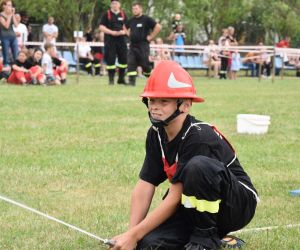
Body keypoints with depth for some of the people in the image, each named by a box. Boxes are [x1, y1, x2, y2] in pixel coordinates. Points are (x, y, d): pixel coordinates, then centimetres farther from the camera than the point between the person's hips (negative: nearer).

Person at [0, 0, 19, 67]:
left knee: (17, 57, 2)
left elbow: (16, 24, 2)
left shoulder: (11, 14, 14)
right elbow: (6, 25, -15)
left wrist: (13, 14, -2)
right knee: (6, 57, -5)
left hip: (13, 36, 6)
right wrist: (9, 15, -12)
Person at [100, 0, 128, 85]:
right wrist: (112, 32, -15)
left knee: (123, 59, 2)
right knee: (110, 59, -5)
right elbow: (101, 27, -3)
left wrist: (124, 31, -9)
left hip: (121, 39, 3)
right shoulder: (107, 14, 1)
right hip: (110, 40, -3)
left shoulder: (123, 14, 10)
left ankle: (121, 79, 14)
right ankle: (111, 79, 4)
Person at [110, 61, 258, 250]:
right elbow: (145, 186, -3)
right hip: (195, 209, 7)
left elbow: (175, 198, -25)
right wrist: (131, 233, -16)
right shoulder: (156, 134, 0)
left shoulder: (199, 138, -25)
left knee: (198, 165, -36)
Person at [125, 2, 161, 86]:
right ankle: (131, 81, -6)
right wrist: (129, 35, 16)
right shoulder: (131, 20, 11)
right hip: (132, 45, 6)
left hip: (143, 46, -6)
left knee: (145, 64, -2)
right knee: (131, 63, -6)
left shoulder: (146, 19, -7)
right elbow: (125, 27, 31)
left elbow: (158, 27, -12)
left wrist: (151, 37, -11)